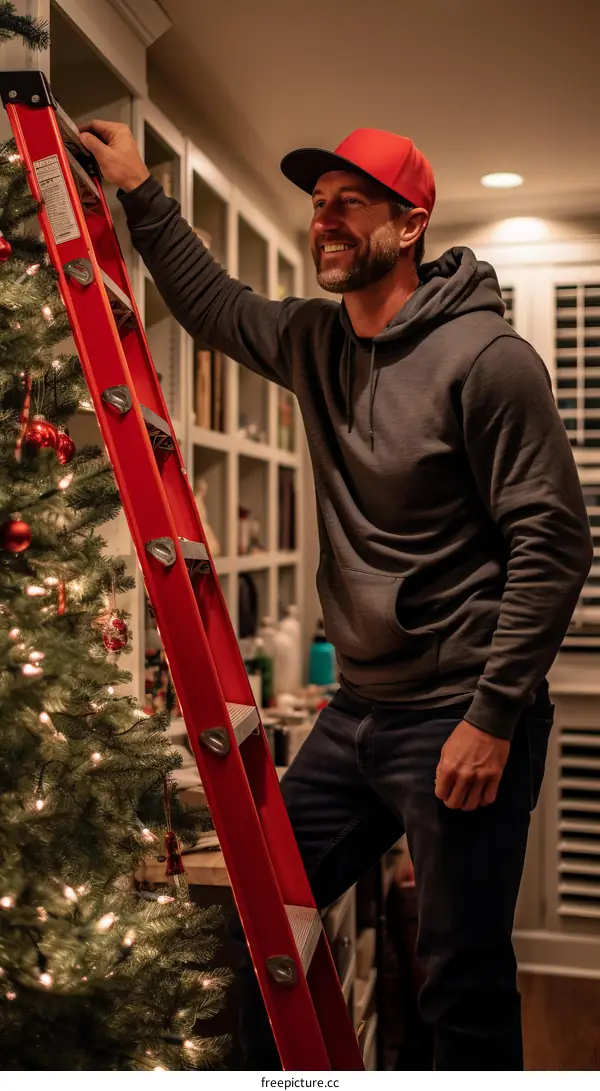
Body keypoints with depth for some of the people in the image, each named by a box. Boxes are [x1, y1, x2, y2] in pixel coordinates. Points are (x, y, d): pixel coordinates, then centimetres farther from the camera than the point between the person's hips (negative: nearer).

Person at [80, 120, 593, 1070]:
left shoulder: (485, 358, -15)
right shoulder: (313, 342, 7)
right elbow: (215, 306, 27)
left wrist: (494, 715, -17)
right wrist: (140, 194, 22)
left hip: (462, 718, -7)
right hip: (357, 709, 7)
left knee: (465, 984, 5)